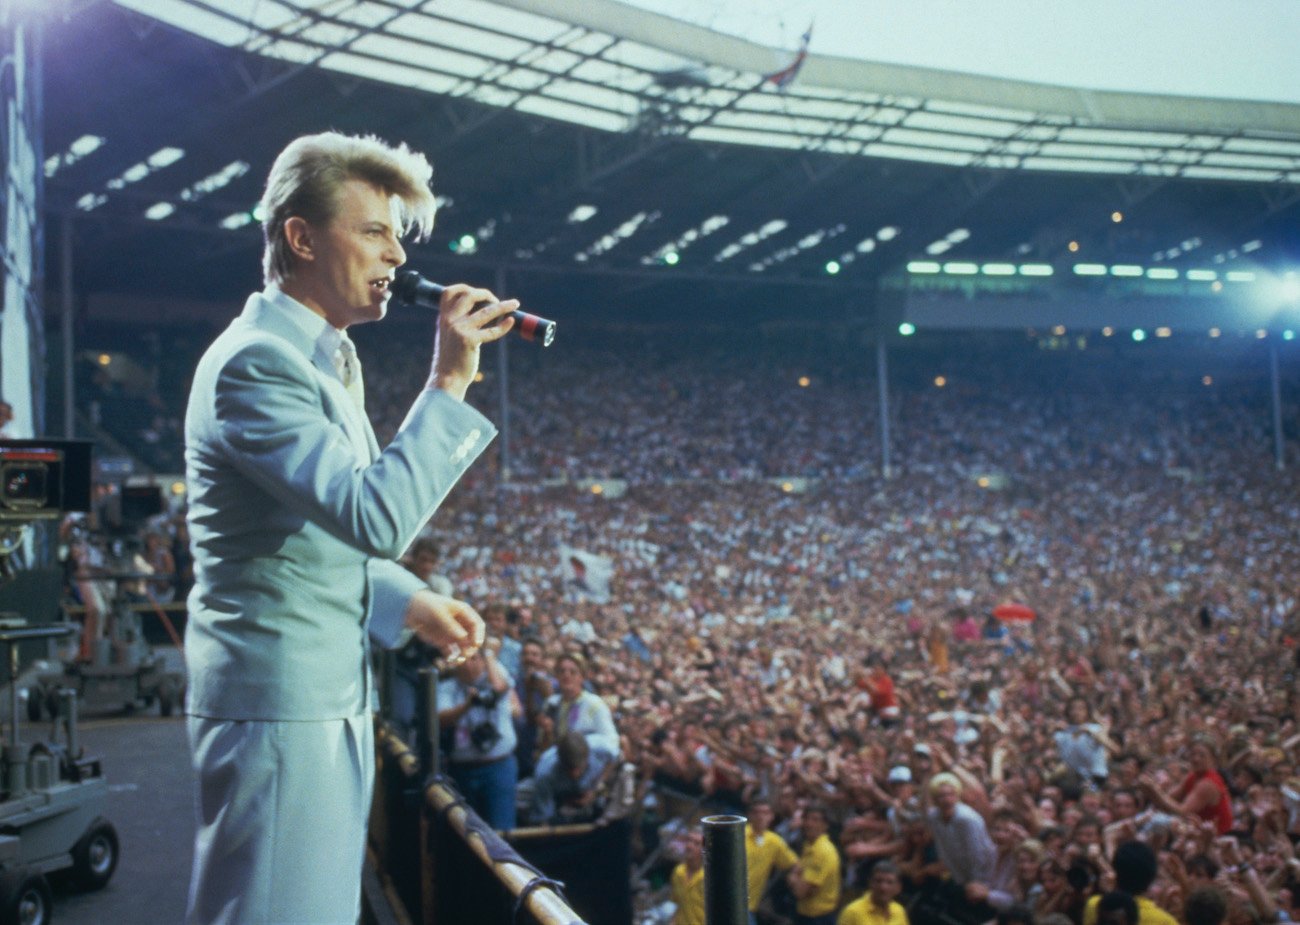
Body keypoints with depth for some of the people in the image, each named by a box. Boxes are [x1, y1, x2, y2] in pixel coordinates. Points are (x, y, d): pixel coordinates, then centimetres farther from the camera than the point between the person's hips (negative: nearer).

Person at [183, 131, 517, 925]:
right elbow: (379, 517, -28)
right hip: (279, 701, -10)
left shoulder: (329, 358, 14)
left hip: (331, 699, 10)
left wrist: (409, 602, 11)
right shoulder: (256, 362, -17)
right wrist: (449, 383, -23)